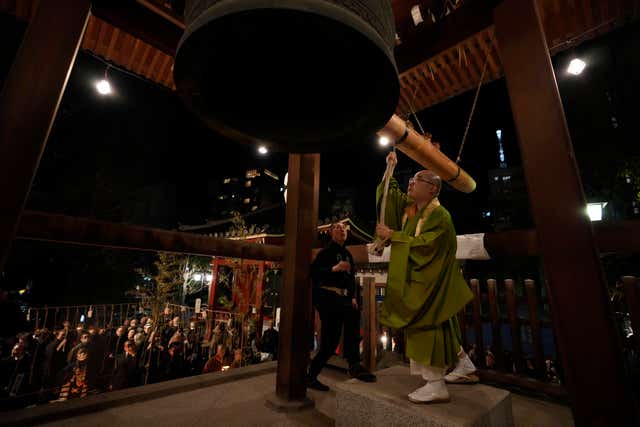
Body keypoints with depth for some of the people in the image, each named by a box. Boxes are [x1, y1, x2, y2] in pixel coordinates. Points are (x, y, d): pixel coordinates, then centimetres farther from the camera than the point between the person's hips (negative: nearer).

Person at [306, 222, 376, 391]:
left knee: (331, 343, 4)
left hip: (341, 297, 7)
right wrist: (334, 269, -23)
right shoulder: (326, 252, -1)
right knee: (352, 312, -32)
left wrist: (353, 297, 6)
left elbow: (352, 278, 20)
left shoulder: (348, 255, 19)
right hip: (325, 294, -7)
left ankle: (311, 377, 19)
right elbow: (313, 272, -13)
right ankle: (354, 364, -27)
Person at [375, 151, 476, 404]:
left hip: (429, 281, -9)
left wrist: (392, 235, -21)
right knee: (441, 325, 18)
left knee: (426, 324, -7)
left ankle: (436, 385, 4)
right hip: (415, 279, 9)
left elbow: (425, 244, -27)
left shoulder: (440, 216, -17)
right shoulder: (409, 207, 8)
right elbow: (391, 193, 20)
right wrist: (390, 170, 11)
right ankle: (465, 366, 35)